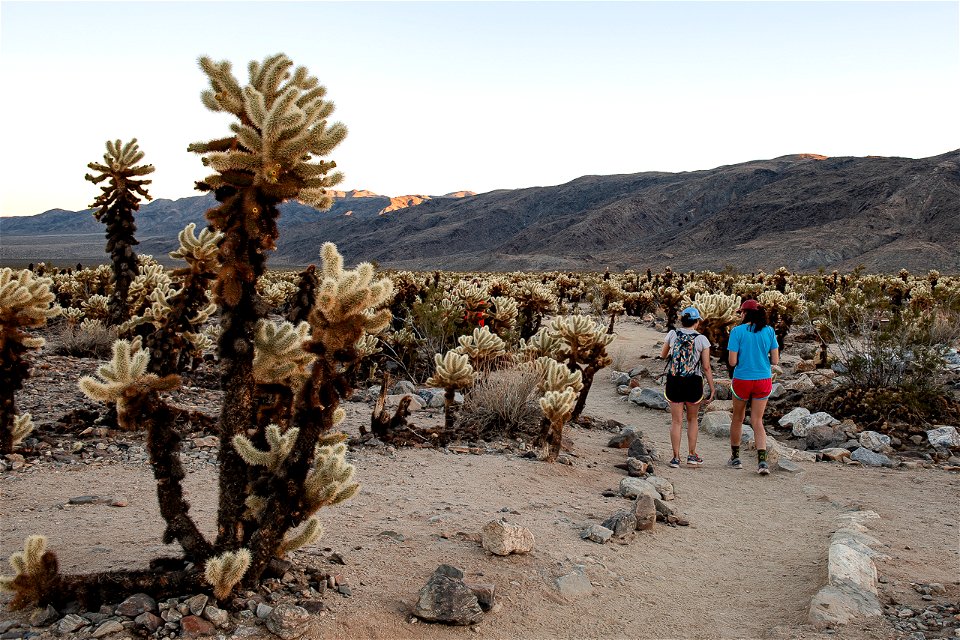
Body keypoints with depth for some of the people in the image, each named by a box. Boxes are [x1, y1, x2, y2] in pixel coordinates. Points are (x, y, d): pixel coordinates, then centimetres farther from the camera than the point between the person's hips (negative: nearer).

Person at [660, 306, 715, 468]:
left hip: (673, 382, 1)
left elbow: (663, 355, 15)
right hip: (693, 383, -1)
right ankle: (692, 455, 20)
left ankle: (676, 457, 7)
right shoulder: (702, 339, -5)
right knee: (692, 420, 17)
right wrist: (712, 388, 2)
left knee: (676, 421, 7)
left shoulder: (672, 334, -1)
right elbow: (706, 367, -5)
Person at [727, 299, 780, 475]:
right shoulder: (769, 331, -1)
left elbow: (732, 362, -12)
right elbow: (775, 361, 0)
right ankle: (762, 460, -7)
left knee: (738, 419, 16)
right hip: (763, 380, 2)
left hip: (742, 380, -2)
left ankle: (735, 457, 27)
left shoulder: (737, 331, -10)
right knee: (757, 421, 9)